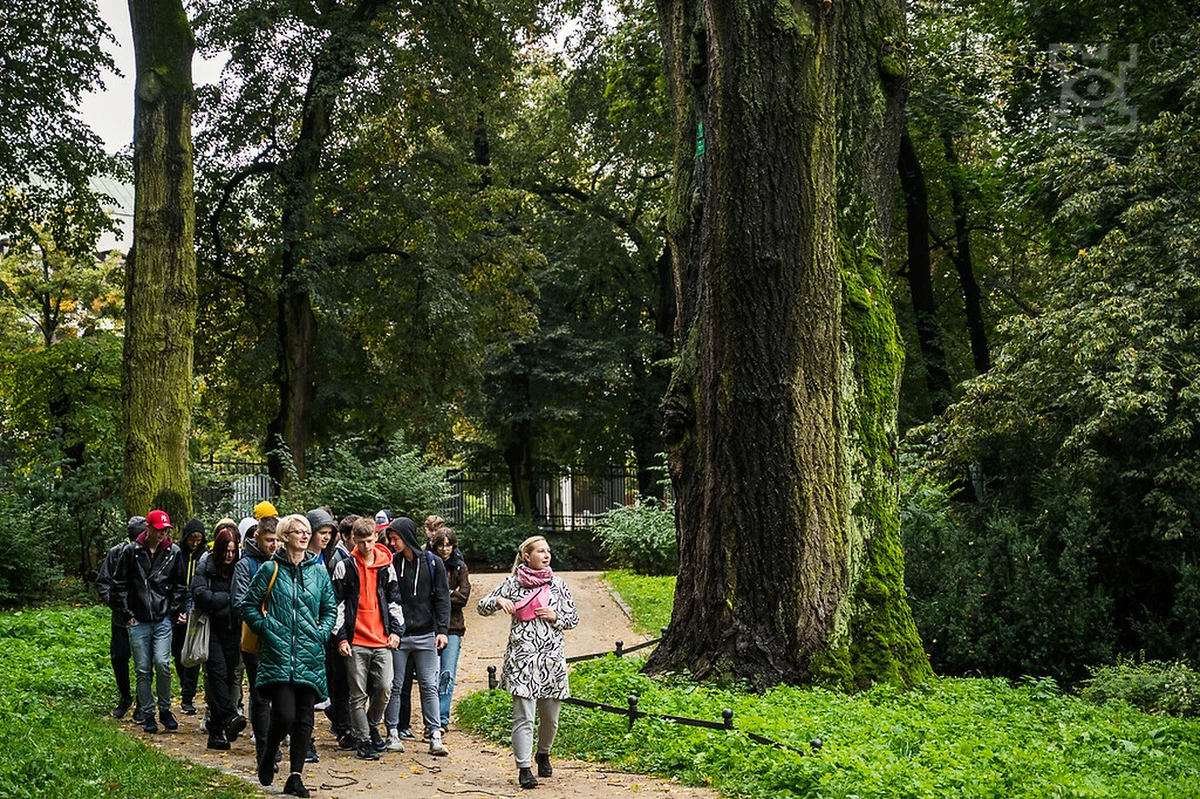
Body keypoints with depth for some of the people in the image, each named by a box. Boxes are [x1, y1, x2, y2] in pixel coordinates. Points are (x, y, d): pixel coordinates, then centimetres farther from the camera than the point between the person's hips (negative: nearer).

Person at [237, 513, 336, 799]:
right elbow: (247, 605, 4)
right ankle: (267, 758, 17)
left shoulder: (318, 571, 9)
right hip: (278, 655, -3)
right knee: (284, 715, -11)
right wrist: (266, 629, -5)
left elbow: (330, 609, 17)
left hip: (310, 655, 3)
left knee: (304, 717, 3)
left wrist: (321, 633, 2)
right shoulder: (270, 569, 0)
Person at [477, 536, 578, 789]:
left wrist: (555, 617, -5)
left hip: (552, 658, 3)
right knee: (524, 716, -9)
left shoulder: (558, 584, 9)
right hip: (521, 658, -3)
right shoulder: (512, 583, 2)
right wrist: (498, 600, -14)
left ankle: (543, 754, 35)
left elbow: (573, 618, 14)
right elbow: (482, 607, 5)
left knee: (550, 716, 10)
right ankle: (524, 768, -4)